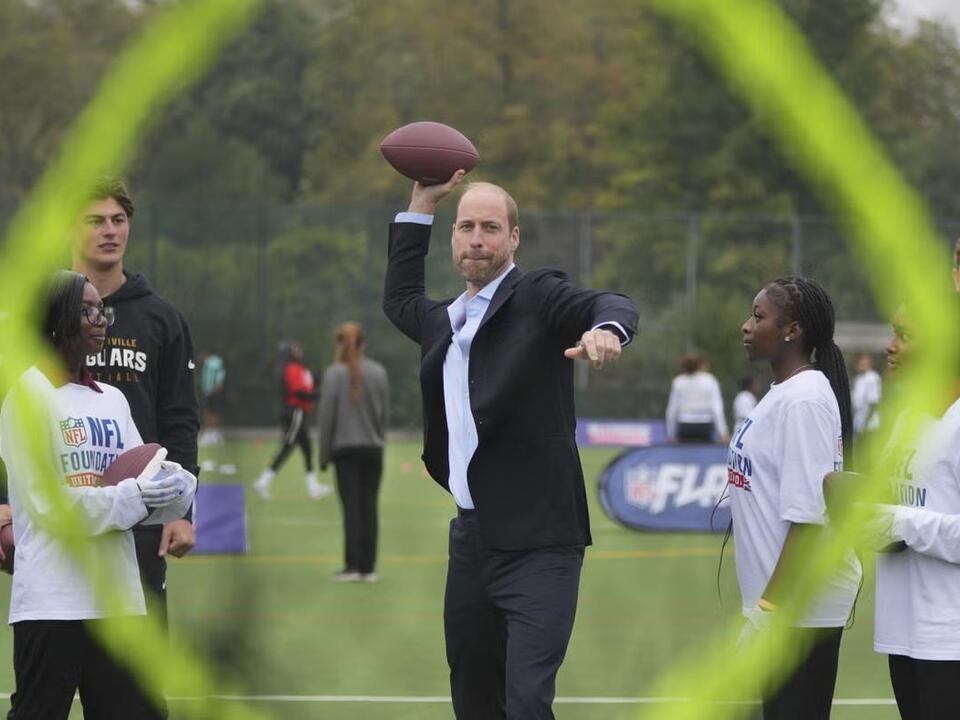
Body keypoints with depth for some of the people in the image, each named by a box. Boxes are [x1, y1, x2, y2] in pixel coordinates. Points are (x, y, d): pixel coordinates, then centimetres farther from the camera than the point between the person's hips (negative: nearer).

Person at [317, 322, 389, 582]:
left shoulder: (334, 373, -7)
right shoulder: (378, 372, 3)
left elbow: (327, 415, -5)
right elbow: (384, 413, 6)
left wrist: (324, 454, 2)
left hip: (345, 449, -3)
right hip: (373, 449, 3)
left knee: (351, 507, -2)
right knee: (369, 507, 5)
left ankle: (353, 565, -4)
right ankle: (368, 567, 5)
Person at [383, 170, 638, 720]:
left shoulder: (539, 297, -5)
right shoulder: (444, 321, 16)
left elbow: (614, 305, -22)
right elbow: (400, 299, 37)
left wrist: (606, 328, -45)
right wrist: (421, 205, 31)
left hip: (536, 545, -7)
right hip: (471, 539, 7)